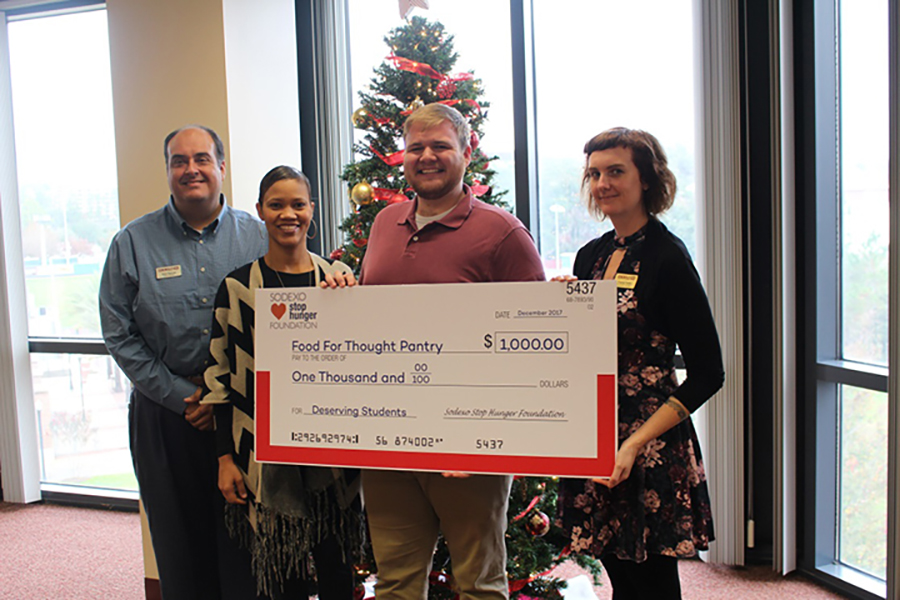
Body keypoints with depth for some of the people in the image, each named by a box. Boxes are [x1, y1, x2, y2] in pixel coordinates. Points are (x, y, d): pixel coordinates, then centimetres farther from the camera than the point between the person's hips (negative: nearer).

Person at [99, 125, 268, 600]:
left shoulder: (256, 237, 2)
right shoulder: (133, 242, 2)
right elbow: (119, 335, 0)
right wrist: (181, 396, -8)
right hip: (165, 412, 0)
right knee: (179, 540, 11)